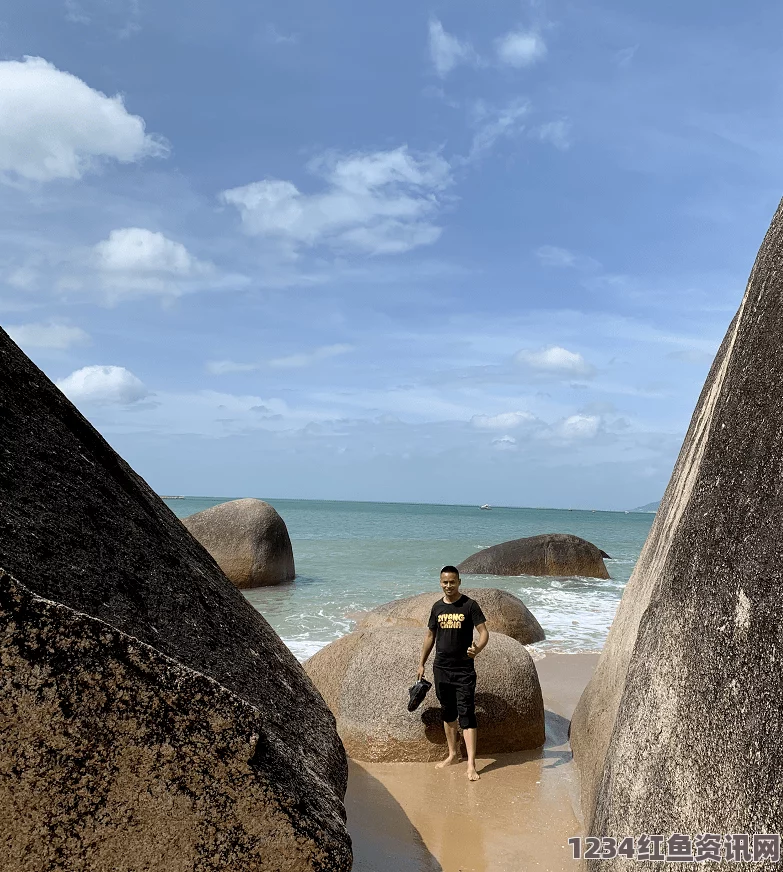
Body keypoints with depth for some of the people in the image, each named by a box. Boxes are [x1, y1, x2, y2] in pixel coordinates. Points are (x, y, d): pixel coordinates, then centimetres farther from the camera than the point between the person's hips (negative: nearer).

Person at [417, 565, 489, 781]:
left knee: (467, 715, -8)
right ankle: (453, 755, 30)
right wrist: (421, 663, 15)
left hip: (464, 669, -5)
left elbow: (483, 632, -11)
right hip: (441, 668, 5)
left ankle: (471, 765, -7)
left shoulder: (469, 605, -7)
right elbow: (430, 636, 16)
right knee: (448, 713, 15)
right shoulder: (437, 607, 6)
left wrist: (478, 648, -32)